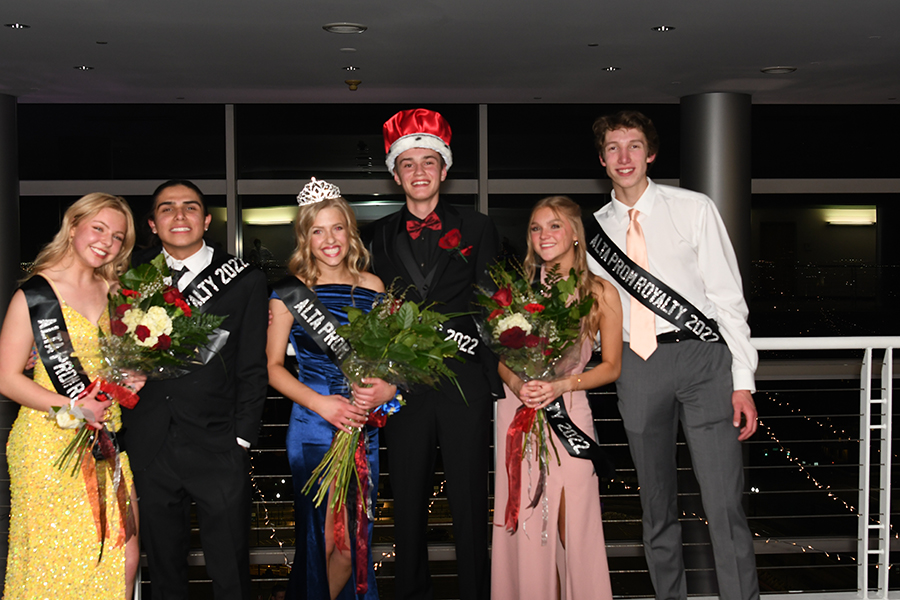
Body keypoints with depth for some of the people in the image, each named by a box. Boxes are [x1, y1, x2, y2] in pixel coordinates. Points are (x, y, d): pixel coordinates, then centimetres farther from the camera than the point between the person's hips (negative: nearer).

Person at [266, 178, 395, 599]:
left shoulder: (372, 287, 7)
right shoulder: (290, 291, -2)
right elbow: (272, 366, -1)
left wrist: (387, 387, -8)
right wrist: (321, 403, -14)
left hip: (364, 425, 3)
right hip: (312, 426, -3)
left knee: (354, 539, 7)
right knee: (324, 538, 0)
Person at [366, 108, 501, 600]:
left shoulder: (477, 229, 7)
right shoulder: (378, 236, 10)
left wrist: (494, 376, -3)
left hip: (464, 382, -1)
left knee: (470, 501, 3)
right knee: (408, 501, 10)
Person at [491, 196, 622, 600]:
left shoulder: (601, 294, 2)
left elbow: (611, 367, 3)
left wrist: (560, 385, -11)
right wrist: (517, 384, -8)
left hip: (568, 413, -2)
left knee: (571, 523, 0)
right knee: (524, 524, 4)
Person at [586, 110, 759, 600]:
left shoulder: (694, 209, 4)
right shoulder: (595, 229, 11)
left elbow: (728, 296, 1)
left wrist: (743, 381, -5)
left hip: (702, 357, -3)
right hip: (637, 366, 3)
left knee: (724, 504, -9)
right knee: (656, 504, 11)